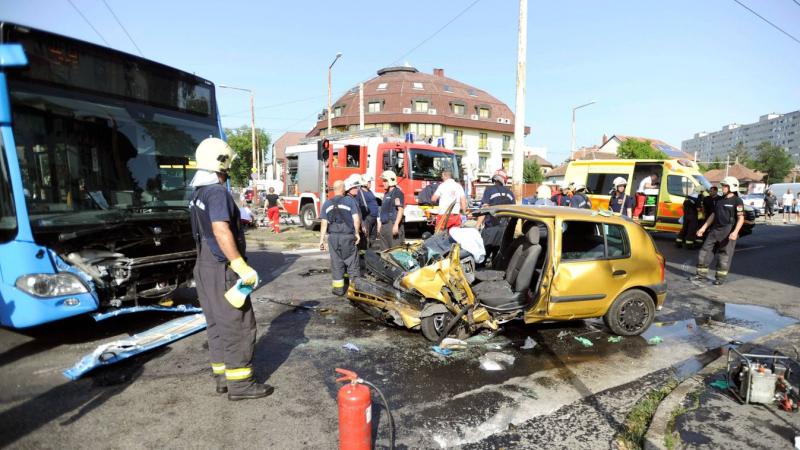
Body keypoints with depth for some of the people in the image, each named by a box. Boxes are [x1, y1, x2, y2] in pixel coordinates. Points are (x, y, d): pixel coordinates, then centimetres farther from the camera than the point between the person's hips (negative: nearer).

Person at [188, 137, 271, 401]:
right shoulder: (217, 192, -18)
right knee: (239, 325, -2)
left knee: (217, 325, 15)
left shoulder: (198, 193, 14)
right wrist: (242, 267, -27)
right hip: (222, 270, -10)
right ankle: (239, 383, 5)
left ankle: (222, 376, 24)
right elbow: (221, 231, -28)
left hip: (204, 267, 10)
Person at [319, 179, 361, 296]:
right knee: (352, 261, 8)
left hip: (333, 237, 3)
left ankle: (338, 288, 15)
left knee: (336, 262, 10)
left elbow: (324, 223, 1)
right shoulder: (350, 200, -4)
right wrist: (357, 233, 5)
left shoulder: (327, 203, 4)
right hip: (348, 236, -3)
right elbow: (356, 219, -8)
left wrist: (321, 239, 4)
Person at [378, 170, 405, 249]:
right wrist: (380, 224, 22)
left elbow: (401, 209, -17)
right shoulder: (386, 194, 19)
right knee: (385, 249, 13)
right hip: (384, 226, 10)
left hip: (393, 225, -10)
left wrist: (396, 225, -24)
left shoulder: (397, 193, -9)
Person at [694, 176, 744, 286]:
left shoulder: (737, 201, -6)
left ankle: (721, 277, 9)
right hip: (715, 229, 7)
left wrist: (735, 232, -25)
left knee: (725, 254, 0)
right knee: (705, 250, 5)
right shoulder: (720, 200, 14)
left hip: (728, 231, -7)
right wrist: (703, 227, 15)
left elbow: (741, 218, -12)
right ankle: (702, 273, 13)